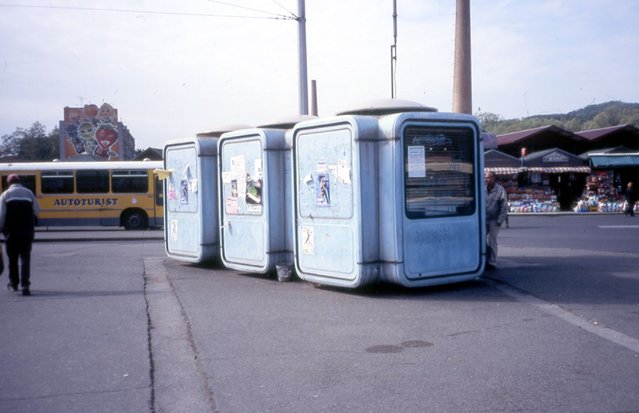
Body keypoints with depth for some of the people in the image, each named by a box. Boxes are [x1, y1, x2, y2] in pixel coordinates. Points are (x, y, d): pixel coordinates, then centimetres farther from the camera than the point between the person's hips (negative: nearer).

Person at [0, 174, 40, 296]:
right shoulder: (29, 193, 4)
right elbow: (36, 211, 6)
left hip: (11, 231, 0)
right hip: (27, 231, 0)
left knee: (12, 258, 14)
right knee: (25, 258, -1)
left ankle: (13, 283, 26)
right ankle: (25, 285, -13)